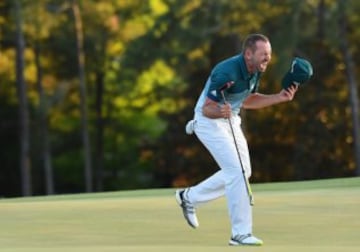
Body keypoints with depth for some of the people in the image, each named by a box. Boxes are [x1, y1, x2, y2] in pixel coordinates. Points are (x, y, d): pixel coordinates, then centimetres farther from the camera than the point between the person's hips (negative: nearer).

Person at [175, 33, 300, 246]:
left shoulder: (255, 71, -4)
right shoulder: (227, 73, -30)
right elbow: (207, 109, -26)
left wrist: (279, 98, 1)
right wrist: (220, 112, -49)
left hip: (231, 120, 9)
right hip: (209, 121, -9)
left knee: (242, 171, 12)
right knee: (236, 171, -17)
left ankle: (189, 196, 25)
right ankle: (241, 233, -13)